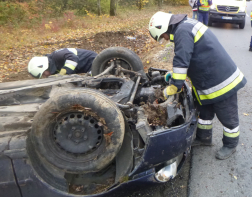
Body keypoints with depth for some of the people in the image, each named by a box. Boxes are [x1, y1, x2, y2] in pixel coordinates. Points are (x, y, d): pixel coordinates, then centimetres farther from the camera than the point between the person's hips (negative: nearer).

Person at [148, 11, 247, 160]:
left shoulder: (182, 32, -22)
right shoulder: (186, 25, 11)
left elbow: (181, 62, -25)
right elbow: (186, 59, 20)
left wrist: (172, 89, -17)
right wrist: (173, 75, 17)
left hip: (221, 81, -10)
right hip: (210, 80, 11)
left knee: (228, 116, 11)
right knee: (205, 111, 24)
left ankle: (230, 145, 30)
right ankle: (204, 138, 42)